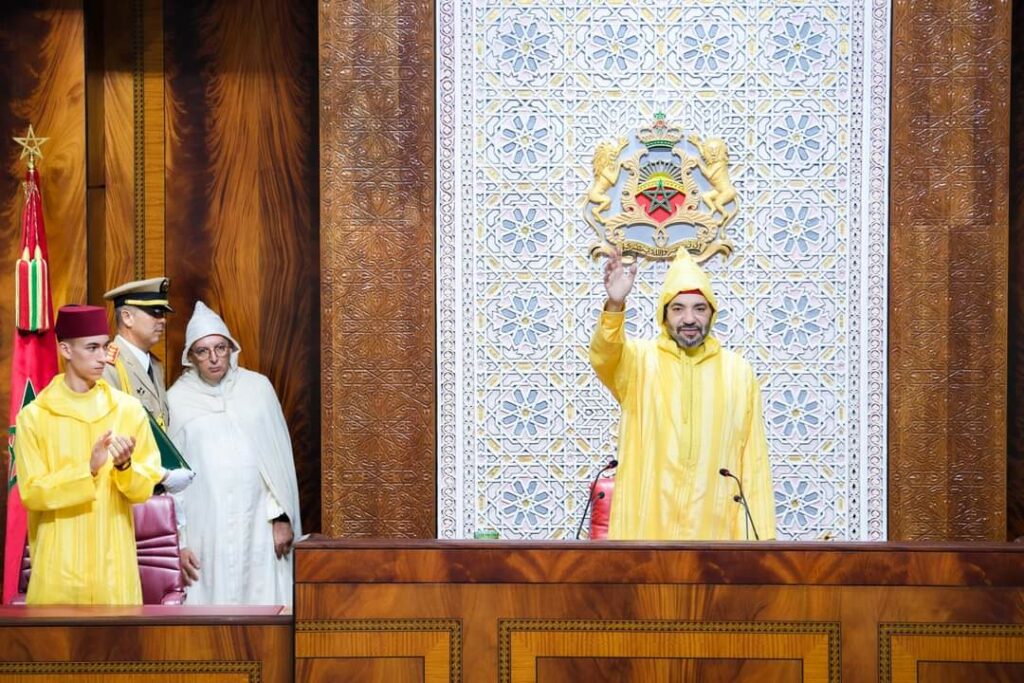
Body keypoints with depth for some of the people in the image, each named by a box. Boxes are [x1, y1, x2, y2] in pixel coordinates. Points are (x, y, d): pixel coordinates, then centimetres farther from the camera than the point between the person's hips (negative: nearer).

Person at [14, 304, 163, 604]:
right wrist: (88, 469, -18)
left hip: (113, 560, 1)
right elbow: (31, 492, -6)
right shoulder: (33, 416, -2)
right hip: (58, 563, -1)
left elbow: (146, 487, 3)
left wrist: (125, 466, -17)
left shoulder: (129, 408, 2)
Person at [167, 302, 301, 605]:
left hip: (257, 523, 1)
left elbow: (278, 455, 4)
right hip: (204, 526, -1)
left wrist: (282, 517, -1)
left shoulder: (258, 387, 3)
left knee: (262, 603, 1)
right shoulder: (177, 398, 1)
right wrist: (176, 539, 1)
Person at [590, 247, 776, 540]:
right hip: (645, 527, -1)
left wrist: (759, 534, 2)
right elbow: (604, 355, -21)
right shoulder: (638, 360, 3)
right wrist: (614, 305, -40)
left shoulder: (739, 372, 7)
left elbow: (753, 460, 6)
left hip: (714, 529, 1)